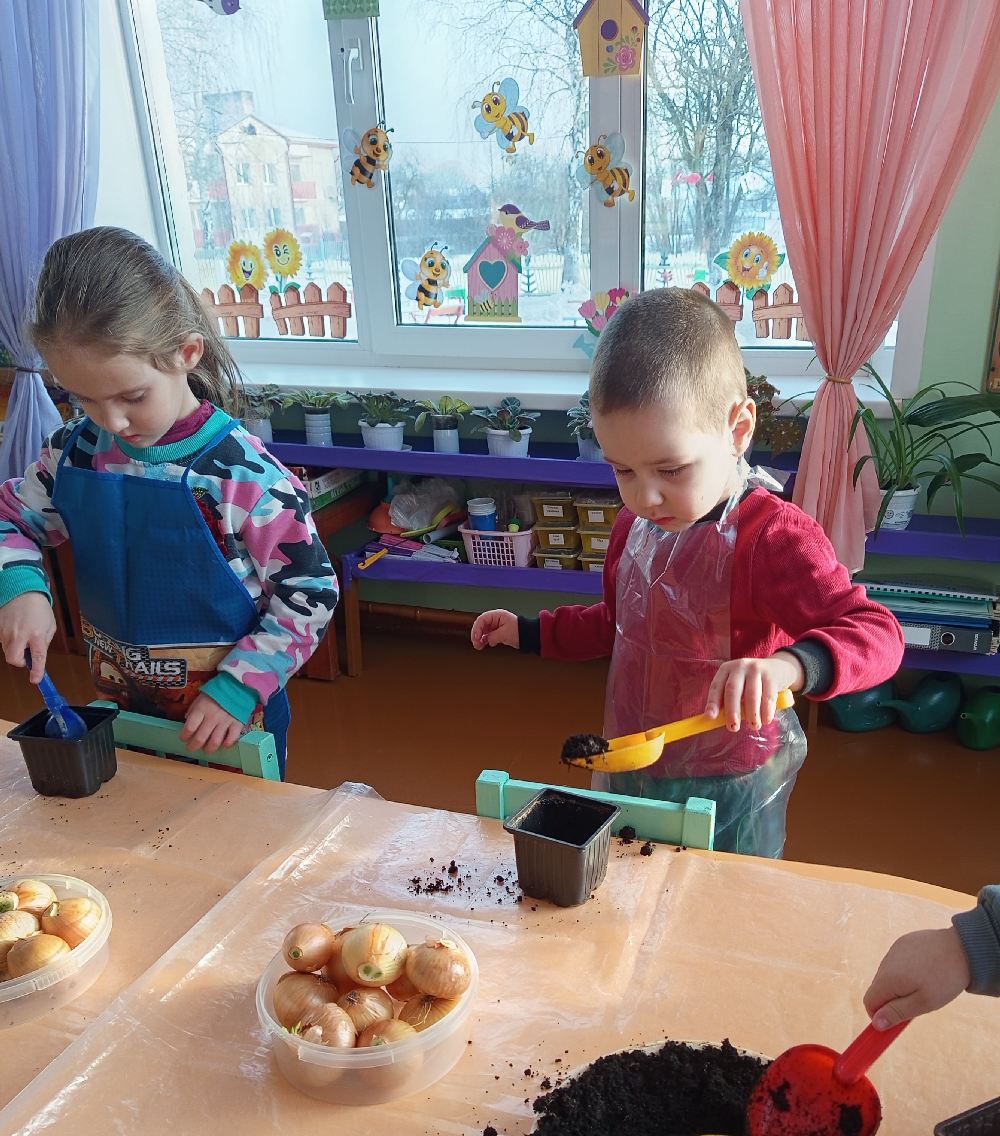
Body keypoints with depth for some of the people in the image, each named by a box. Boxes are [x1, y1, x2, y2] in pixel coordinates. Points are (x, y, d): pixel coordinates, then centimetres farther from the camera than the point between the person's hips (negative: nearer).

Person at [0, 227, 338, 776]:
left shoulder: (246, 475, -22)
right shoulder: (77, 453, -7)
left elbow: (309, 595, -15)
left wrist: (240, 689, -21)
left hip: (226, 717, -4)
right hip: (118, 709, 5)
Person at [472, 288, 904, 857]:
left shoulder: (774, 536, -25)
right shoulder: (636, 523, -1)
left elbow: (877, 633, -32)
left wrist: (788, 664, -51)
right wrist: (529, 632, 12)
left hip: (728, 791, -6)